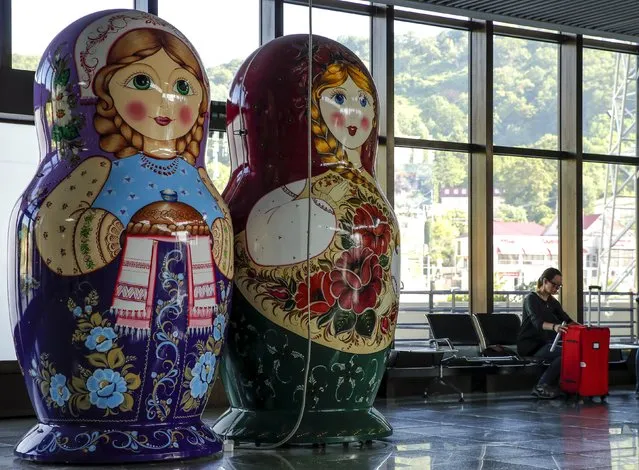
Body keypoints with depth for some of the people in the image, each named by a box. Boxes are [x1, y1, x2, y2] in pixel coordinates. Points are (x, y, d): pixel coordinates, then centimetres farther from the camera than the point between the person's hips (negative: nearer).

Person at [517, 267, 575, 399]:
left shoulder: (552, 302, 16)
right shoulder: (531, 299, -9)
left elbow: (567, 320, 6)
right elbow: (537, 322, -28)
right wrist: (554, 327, -49)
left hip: (544, 344, 8)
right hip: (529, 346, -8)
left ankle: (551, 386, -8)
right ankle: (541, 387, -17)